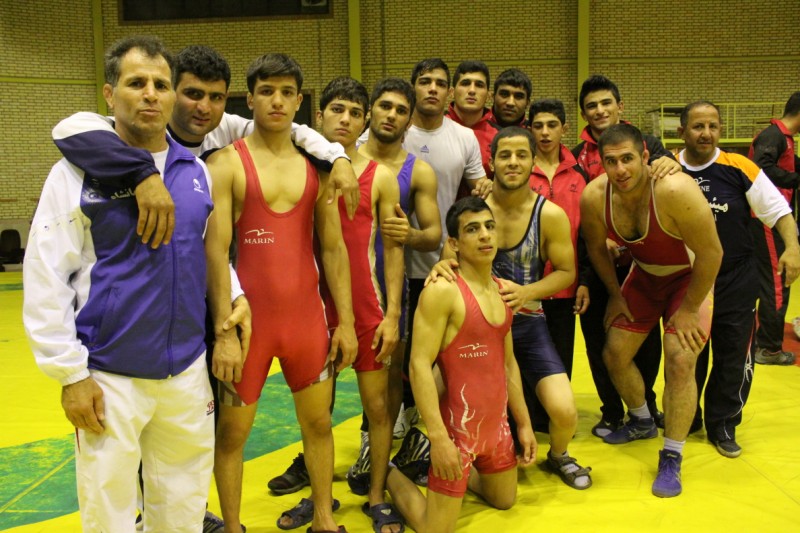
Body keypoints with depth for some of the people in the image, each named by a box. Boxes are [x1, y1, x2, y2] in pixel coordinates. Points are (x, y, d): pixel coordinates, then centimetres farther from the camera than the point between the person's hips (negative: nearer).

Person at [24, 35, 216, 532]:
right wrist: (71, 373, -11)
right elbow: (45, 281, -9)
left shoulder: (198, 172, 6)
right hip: (109, 377, -4)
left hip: (188, 370, 4)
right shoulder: (78, 173, -7)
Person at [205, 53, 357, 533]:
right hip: (248, 317, -3)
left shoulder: (317, 167, 7)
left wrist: (346, 321, 3)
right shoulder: (226, 162, -5)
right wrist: (223, 332, -17)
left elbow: (334, 247, 8)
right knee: (232, 430, 8)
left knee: (319, 421, 14)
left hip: (308, 316, 4)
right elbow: (215, 252, -11)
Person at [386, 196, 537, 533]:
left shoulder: (502, 291, 6)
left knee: (504, 500, 25)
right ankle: (390, 475, 26)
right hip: (458, 427, -7)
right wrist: (438, 437, -25)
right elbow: (419, 365, -22)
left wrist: (524, 423, 15)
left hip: (497, 424, 8)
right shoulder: (442, 291, -19)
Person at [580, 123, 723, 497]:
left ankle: (671, 460, 0)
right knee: (614, 355, 7)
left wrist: (689, 308, -19)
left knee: (680, 362, -17)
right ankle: (642, 422, 36)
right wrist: (615, 295, 4)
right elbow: (596, 247, -1)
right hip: (643, 276, 5)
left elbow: (711, 253, -26)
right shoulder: (594, 197, -21)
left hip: (690, 277, -5)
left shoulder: (675, 190, -36)